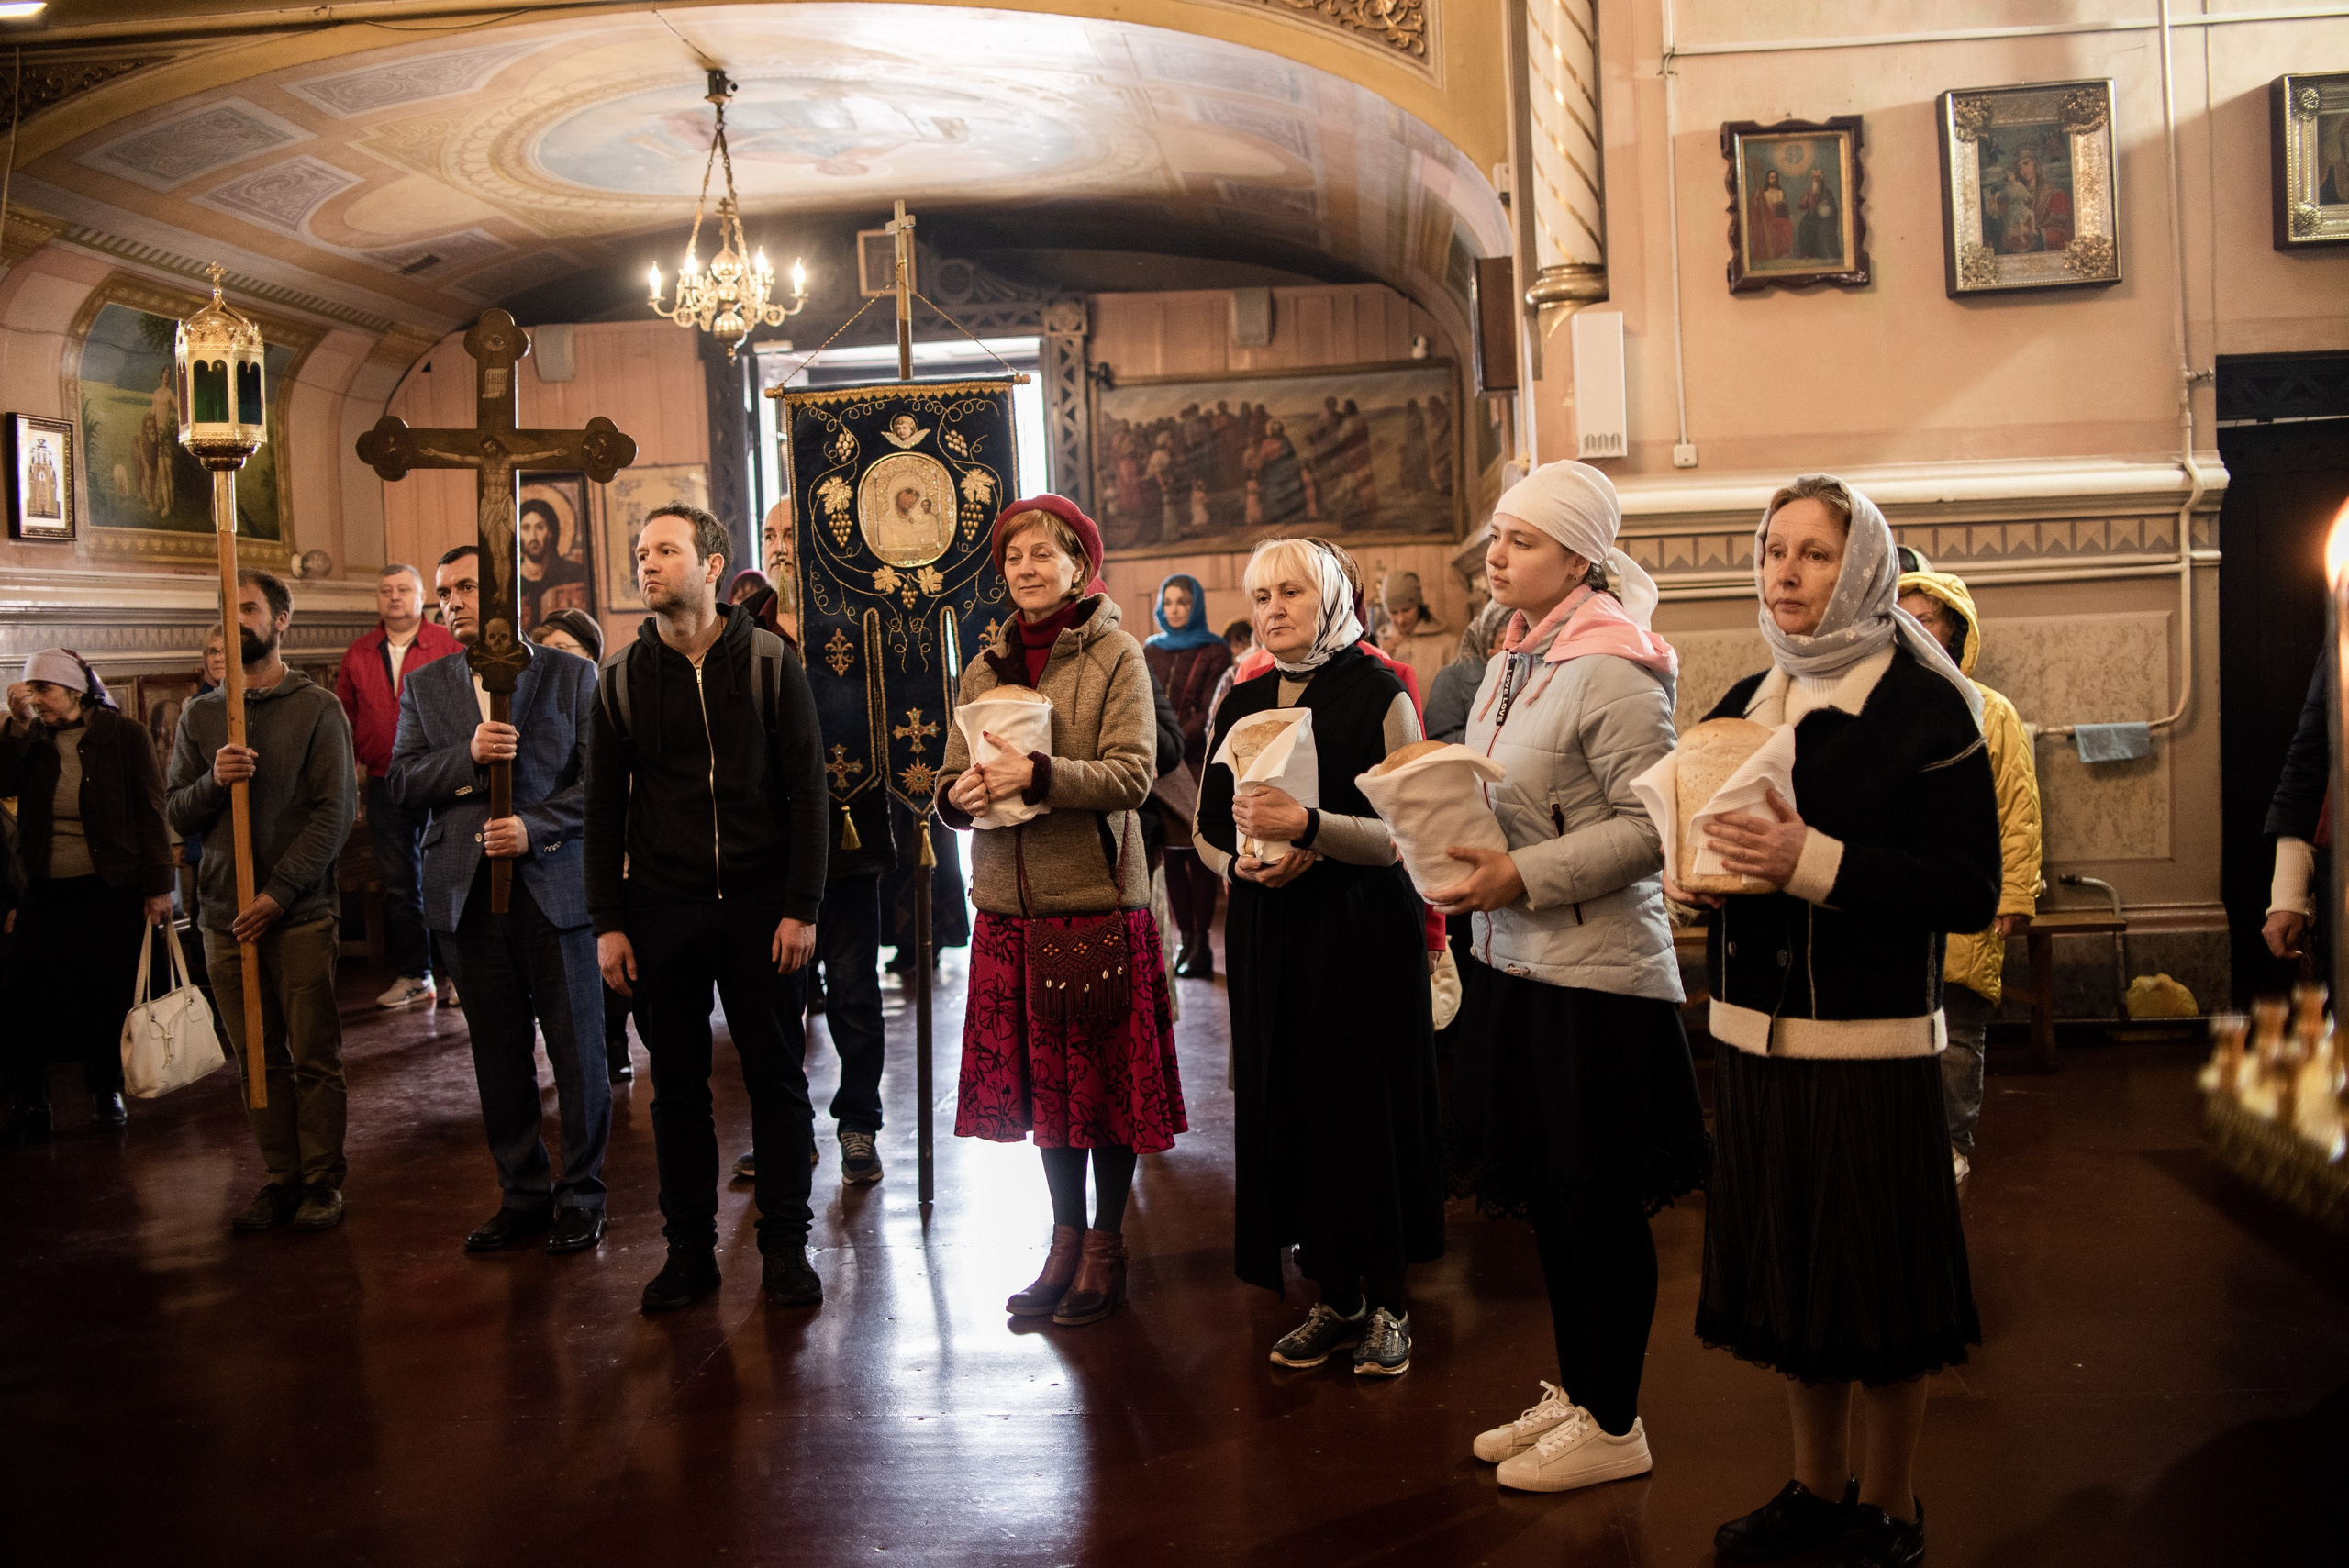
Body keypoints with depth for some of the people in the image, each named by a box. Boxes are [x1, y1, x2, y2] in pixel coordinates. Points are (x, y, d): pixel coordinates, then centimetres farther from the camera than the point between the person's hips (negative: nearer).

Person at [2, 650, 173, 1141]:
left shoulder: (125, 737, -3)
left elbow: (150, 814, -4)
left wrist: (158, 884, -8)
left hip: (111, 891, -3)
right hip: (45, 890, 3)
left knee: (106, 995, 4)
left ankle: (107, 1089, 21)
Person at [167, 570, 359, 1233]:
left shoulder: (317, 707, -1)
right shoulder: (199, 717, 11)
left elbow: (335, 811, -7)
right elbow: (174, 813, 10)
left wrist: (278, 892, -13)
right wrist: (213, 782, -12)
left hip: (302, 912, -4)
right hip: (225, 916, 4)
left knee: (314, 1056, 0)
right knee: (257, 1059, 8)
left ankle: (322, 1180, 9)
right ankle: (281, 1177, 16)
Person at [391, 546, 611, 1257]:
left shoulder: (570, 674, 3)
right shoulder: (425, 686, 12)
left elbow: (597, 778, -1)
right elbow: (402, 781, 4)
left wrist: (533, 826, -14)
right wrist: (468, 754, -12)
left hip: (555, 882, -3)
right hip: (472, 891, 3)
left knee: (577, 1049, 1)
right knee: (498, 1054, 8)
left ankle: (581, 1194, 13)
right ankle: (523, 1194, 19)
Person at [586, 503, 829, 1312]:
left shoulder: (768, 662, -1)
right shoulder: (622, 678, 6)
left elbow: (806, 790, -2)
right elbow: (604, 807, 7)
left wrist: (801, 907, -8)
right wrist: (607, 921, 1)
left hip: (758, 905, -2)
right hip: (661, 910, 2)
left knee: (776, 1077, 5)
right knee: (677, 1084, 8)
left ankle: (785, 1244, 16)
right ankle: (690, 1246, 19)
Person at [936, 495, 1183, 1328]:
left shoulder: (1117, 657, -2)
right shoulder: (985, 667, 13)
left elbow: (1132, 775, -12)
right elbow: (950, 783, 14)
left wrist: (1040, 774, -23)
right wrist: (959, 794, -9)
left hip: (1097, 898, -4)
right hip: (1010, 901, 5)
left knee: (1105, 1079, 3)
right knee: (1040, 1081, 10)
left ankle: (1106, 1244, 17)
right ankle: (1066, 1238, 24)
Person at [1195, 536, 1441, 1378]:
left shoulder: (1379, 694, -4)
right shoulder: (1240, 705, 12)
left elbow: (1406, 832, -11)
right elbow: (1207, 827, 15)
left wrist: (1309, 828, -25)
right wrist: (1240, 861, -7)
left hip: (1362, 931, -5)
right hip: (1267, 931, 5)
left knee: (1367, 1105, -1)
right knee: (1286, 1106, 5)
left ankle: (1385, 1301, 12)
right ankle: (1336, 1296, 17)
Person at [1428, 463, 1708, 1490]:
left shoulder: (1612, 669, -15)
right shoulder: (1514, 661, 11)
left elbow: (1652, 824, -20)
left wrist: (1522, 876, -22)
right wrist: (1460, 856, 3)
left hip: (1595, 970, -8)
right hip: (1515, 962, 9)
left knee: (1599, 1200, 3)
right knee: (1544, 1190, 16)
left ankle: (1613, 1425, 18)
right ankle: (1574, 1392, 31)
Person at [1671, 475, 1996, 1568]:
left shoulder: (1925, 710, -9)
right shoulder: (1742, 705, 11)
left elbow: (1970, 892, -15)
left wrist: (1814, 861, -24)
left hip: (1870, 1044, -6)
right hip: (1753, 1035, 6)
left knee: (1879, 1286, 4)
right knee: (1785, 1271, 15)